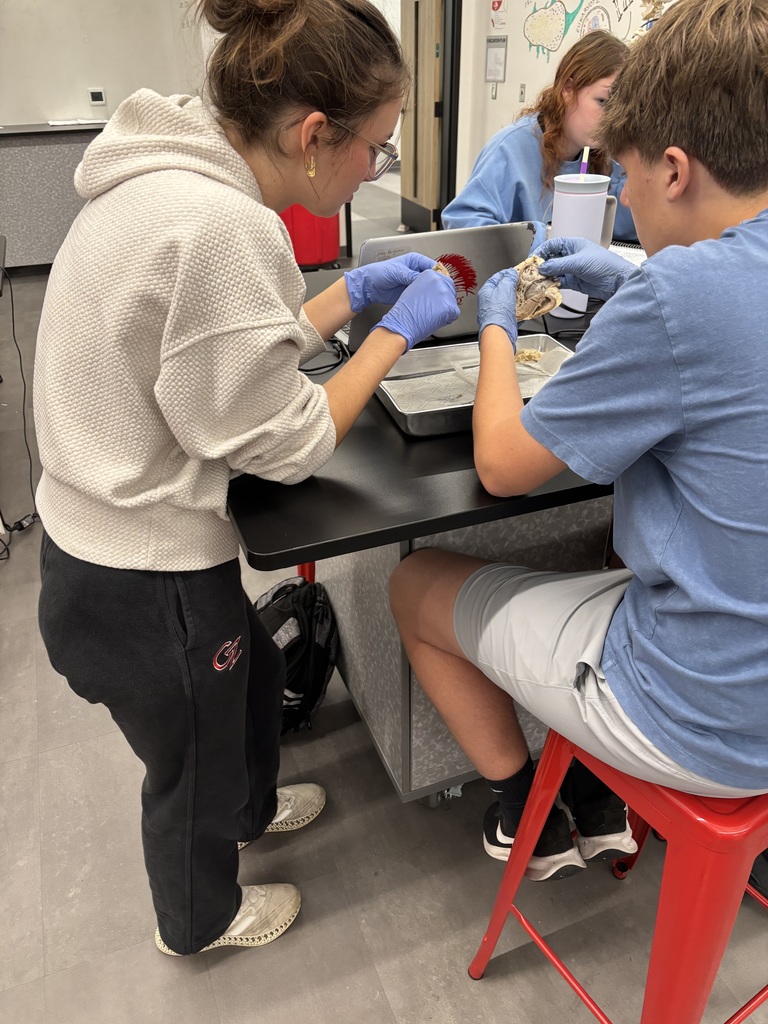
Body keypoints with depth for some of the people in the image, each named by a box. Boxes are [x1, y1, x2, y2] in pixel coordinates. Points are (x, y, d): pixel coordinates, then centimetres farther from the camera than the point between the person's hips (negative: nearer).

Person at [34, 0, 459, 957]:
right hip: (144, 583, -9)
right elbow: (285, 442, -22)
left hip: (98, 536, 9)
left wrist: (352, 291, 7)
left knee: (255, 670, 31)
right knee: (193, 761, 19)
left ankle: (250, 806, 63)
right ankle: (201, 920, 52)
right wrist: (398, 328, -12)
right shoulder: (223, 227, -29)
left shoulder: (169, 179, 1)